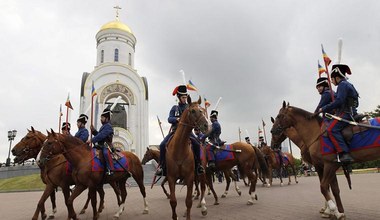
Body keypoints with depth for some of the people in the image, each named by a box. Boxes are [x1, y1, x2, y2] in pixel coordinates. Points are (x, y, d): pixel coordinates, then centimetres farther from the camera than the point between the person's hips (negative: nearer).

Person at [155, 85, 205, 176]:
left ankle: (198, 164, -7)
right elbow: (169, 119, -1)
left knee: (197, 144, -24)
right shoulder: (174, 108, 11)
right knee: (162, 145, -18)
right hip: (175, 130, 1)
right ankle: (162, 166, -4)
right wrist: (177, 119, -21)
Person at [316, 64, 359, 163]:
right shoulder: (348, 85, 25)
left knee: (332, 129, -24)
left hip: (345, 113, -11)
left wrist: (324, 109, -15)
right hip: (348, 113, 11)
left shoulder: (342, 84, -7)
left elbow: (338, 101, -19)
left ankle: (344, 154, -32)